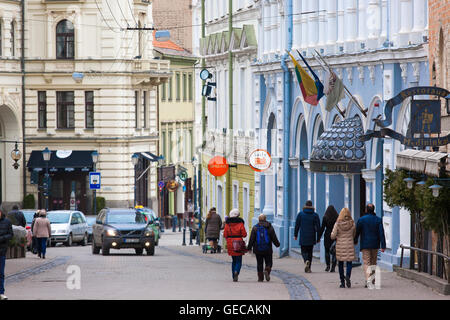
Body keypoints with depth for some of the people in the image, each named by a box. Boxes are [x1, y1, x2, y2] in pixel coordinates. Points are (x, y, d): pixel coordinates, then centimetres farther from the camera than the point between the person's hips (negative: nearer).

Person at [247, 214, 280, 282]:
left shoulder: (255, 228, -2)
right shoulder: (270, 228, -1)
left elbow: (251, 239, -3)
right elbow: (274, 238, 3)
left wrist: (249, 248, 6)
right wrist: (277, 244, 20)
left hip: (258, 250, 0)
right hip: (267, 250, 0)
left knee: (259, 264, 9)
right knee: (269, 263, 9)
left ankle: (260, 277, 6)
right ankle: (267, 270, -20)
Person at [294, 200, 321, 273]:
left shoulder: (301, 214, -3)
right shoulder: (315, 215, -1)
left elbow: (297, 225, 0)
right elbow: (318, 227, -2)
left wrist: (295, 235, 10)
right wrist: (318, 238, 4)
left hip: (303, 237, -1)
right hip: (311, 237, 1)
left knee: (304, 251, 5)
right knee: (310, 252, 13)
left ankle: (306, 261, -25)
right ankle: (308, 268, 12)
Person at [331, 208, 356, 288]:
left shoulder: (337, 224, -8)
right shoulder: (352, 224, -6)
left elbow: (332, 236, -9)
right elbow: (354, 235, 7)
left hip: (340, 246, 0)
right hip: (349, 245, 0)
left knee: (341, 264, 11)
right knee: (349, 263, 4)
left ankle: (342, 282, 13)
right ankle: (348, 276, -24)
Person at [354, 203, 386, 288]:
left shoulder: (361, 220, -6)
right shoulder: (378, 220, -1)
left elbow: (357, 232, 2)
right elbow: (381, 233, -5)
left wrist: (355, 241, 21)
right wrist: (383, 246, -5)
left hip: (365, 245, -3)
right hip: (375, 244, 3)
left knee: (366, 263, -4)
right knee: (373, 262, 16)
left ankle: (368, 280, -22)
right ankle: (373, 280, 21)